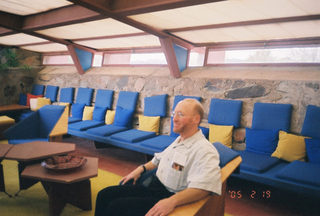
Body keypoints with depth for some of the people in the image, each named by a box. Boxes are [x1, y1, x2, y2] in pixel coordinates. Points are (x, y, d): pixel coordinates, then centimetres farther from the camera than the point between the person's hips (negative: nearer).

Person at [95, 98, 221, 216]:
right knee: (105, 195, 1)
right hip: (153, 186, 9)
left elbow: (203, 187, -34)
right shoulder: (179, 140, 10)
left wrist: (172, 201, -42)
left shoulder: (205, 151, -20)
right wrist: (142, 168, 13)